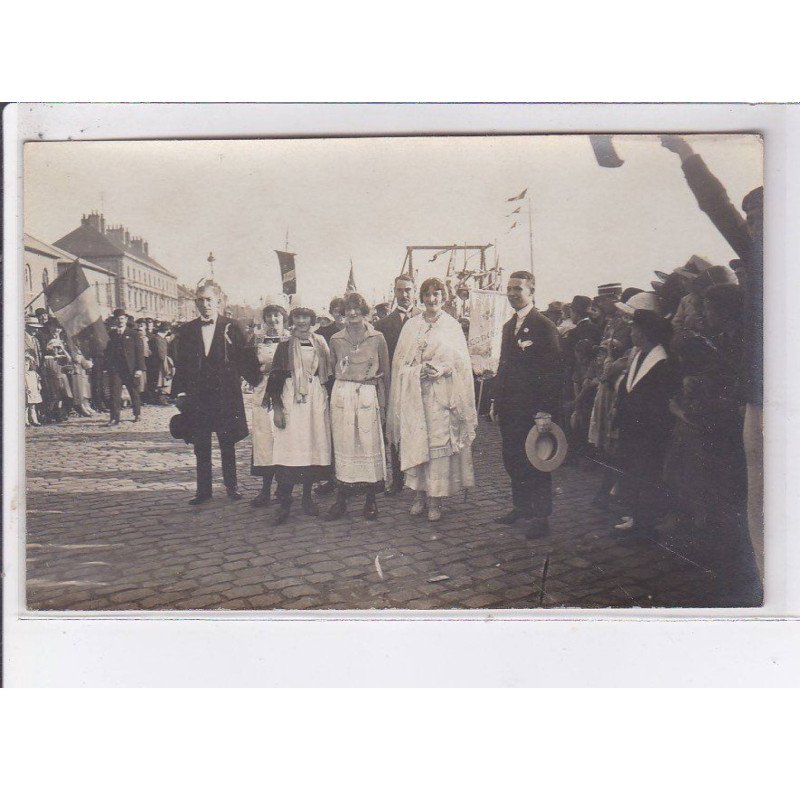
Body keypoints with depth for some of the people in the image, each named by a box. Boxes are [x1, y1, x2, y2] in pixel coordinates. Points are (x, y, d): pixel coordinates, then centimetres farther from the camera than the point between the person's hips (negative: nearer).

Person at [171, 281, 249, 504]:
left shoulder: (232, 327, 0)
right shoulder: (187, 331, 6)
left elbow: (243, 360, 1)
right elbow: (180, 365, 7)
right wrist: (179, 393, 0)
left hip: (226, 396, -2)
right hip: (197, 398, 2)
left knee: (227, 445, 9)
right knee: (201, 448, 9)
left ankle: (231, 486, 24)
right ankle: (203, 490, 18)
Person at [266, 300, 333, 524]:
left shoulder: (321, 344, 10)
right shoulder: (285, 346, 2)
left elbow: (328, 374, 12)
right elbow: (275, 377, -1)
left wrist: (328, 402, 7)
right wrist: (277, 407, -8)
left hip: (317, 400, 3)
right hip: (291, 399, -3)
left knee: (314, 446, 4)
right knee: (288, 448, -7)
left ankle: (307, 497, 15)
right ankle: (284, 503, -5)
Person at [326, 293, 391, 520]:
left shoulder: (377, 338, 3)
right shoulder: (336, 339, 8)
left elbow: (385, 373, 7)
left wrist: (383, 403, 3)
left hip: (368, 395, -1)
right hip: (341, 394, 1)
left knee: (370, 445, -1)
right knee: (343, 445, 2)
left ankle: (371, 500, 9)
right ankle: (341, 499, 9)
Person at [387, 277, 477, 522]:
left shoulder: (452, 326, 7)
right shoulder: (411, 326, 12)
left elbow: (461, 362, 3)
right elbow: (401, 362, 10)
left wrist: (443, 368, -13)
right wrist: (419, 370, -5)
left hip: (441, 394, -2)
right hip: (414, 394, 2)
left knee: (438, 443, -5)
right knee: (415, 443, 1)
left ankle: (435, 499, 1)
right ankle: (419, 494, 10)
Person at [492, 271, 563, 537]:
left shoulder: (544, 326, -10)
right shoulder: (509, 326, 16)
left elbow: (554, 371, -14)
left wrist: (546, 411, -18)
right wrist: (497, 403, 14)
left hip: (533, 409, -8)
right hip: (510, 409, 8)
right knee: (512, 460, 14)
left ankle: (541, 516, 9)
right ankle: (521, 506, 28)